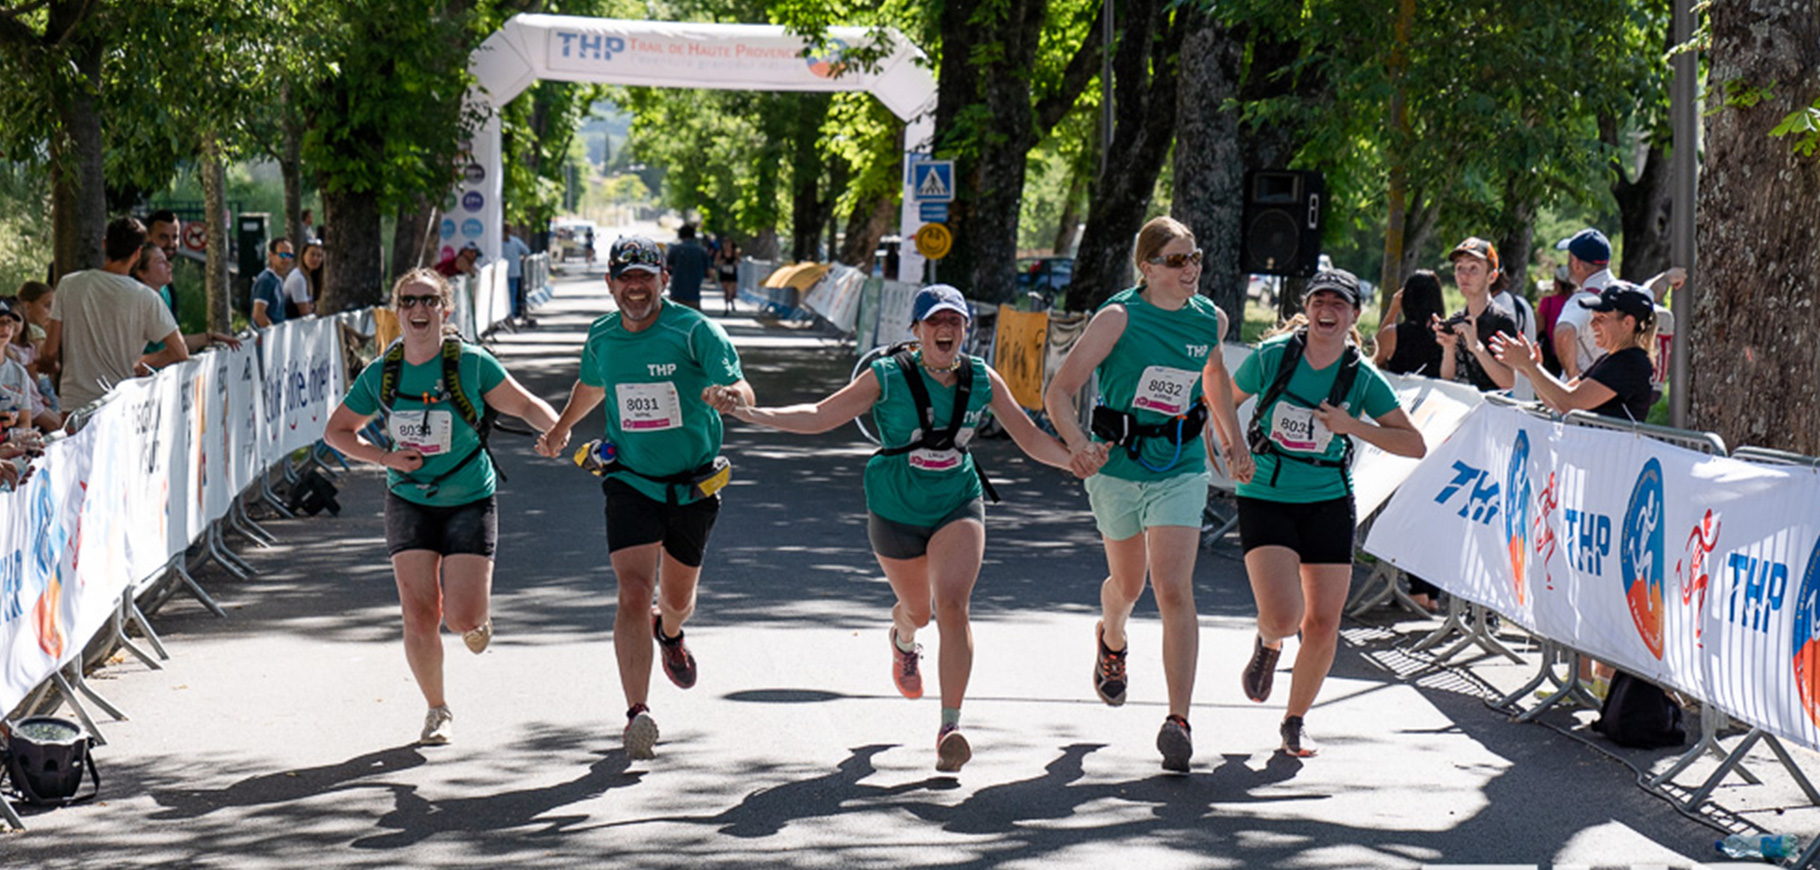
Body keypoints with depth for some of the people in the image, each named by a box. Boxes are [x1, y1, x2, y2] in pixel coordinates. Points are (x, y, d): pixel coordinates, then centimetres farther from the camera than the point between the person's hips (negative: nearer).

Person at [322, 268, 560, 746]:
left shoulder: (471, 363, -10)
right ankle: (437, 711, 16)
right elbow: (336, 431, 9)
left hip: (470, 502, -2)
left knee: (463, 617, -11)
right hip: (409, 503, 2)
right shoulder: (380, 374, -2)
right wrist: (384, 456, -7)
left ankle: (478, 616, 28)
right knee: (419, 616, -5)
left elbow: (523, 404, 0)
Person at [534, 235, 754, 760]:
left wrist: (730, 395, -44)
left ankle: (670, 633, 55)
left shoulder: (694, 331, -13)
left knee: (678, 598, 16)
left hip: (694, 487, -1)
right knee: (633, 594, -18)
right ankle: (637, 713, -20)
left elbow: (741, 391, -23)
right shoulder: (602, 338, 0)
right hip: (631, 483, 1)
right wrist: (561, 430, 21)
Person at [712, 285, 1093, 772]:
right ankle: (903, 640, 58)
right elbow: (819, 417, -13)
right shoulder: (889, 377, -13)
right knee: (918, 610, 16)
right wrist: (745, 412, -24)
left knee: (952, 605, -20)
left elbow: (1031, 439, 1)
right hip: (896, 512, 0)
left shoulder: (982, 380, -6)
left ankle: (950, 727, -15)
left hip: (959, 506, 0)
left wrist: (1077, 460, -15)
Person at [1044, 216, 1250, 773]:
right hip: (1118, 466, -1)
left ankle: (1178, 721, -15)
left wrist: (1233, 444, 21)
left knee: (1174, 591, -13)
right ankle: (1112, 641, 55)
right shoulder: (1120, 317, -14)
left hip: (1180, 470, 1)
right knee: (1127, 584, 18)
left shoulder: (1210, 320, -1)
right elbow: (1059, 392, -16)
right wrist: (1077, 444, -33)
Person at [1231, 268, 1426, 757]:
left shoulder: (1363, 378, -5)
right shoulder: (1272, 356, -7)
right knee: (1283, 616, -18)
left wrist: (1355, 426, -15)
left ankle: (1295, 721, 23)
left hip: (1328, 503, 2)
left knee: (1322, 626, 0)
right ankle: (1267, 644, 21)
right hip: (1266, 499, -2)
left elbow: (1415, 445, -3)